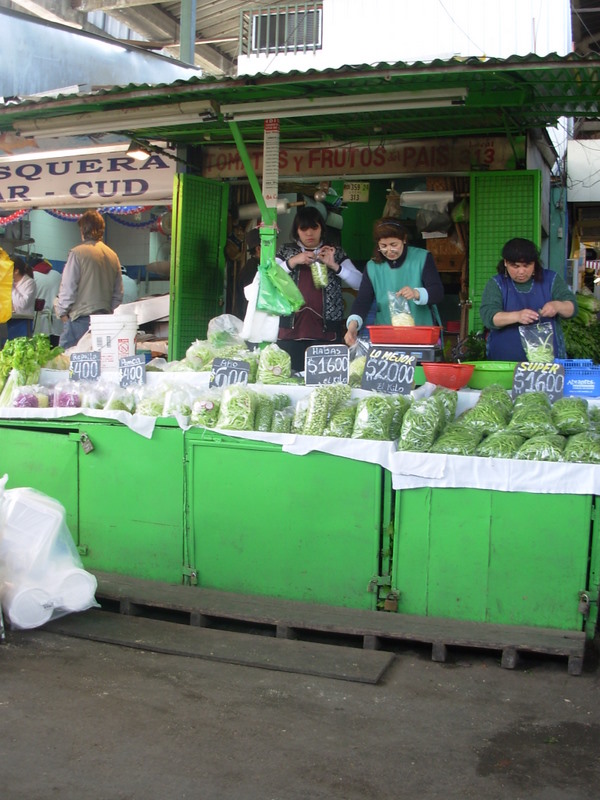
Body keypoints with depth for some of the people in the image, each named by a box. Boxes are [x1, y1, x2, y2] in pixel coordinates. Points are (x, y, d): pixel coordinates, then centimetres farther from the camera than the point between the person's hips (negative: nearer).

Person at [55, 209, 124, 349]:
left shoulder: (78, 252, -7)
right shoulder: (113, 255, 10)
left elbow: (67, 288, -7)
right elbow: (118, 292, 15)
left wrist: (62, 312, 5)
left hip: (81, 318, -6)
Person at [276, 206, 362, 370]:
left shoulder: (335, 253, 12)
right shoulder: (286, 251, 13)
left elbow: (359, 283, 4)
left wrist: (334, 266, -9)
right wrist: (292, 262, -10)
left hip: (326, 332, 0)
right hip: (291, 331, 0)